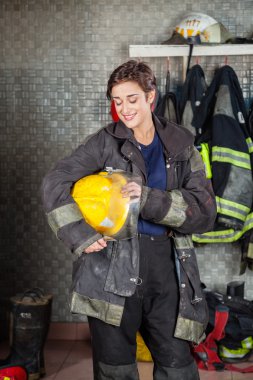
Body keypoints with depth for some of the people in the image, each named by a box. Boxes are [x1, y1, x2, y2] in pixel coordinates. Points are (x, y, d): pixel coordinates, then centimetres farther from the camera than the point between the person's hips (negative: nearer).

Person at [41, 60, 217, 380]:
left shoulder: (181, 147, 6)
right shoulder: (106, 142, 2)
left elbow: (204, 212, -3)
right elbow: (54, 185, -3)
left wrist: (148, 199, -17)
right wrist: (81, 236, -13)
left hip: (167, 265, 2)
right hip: (113, 265, -1)